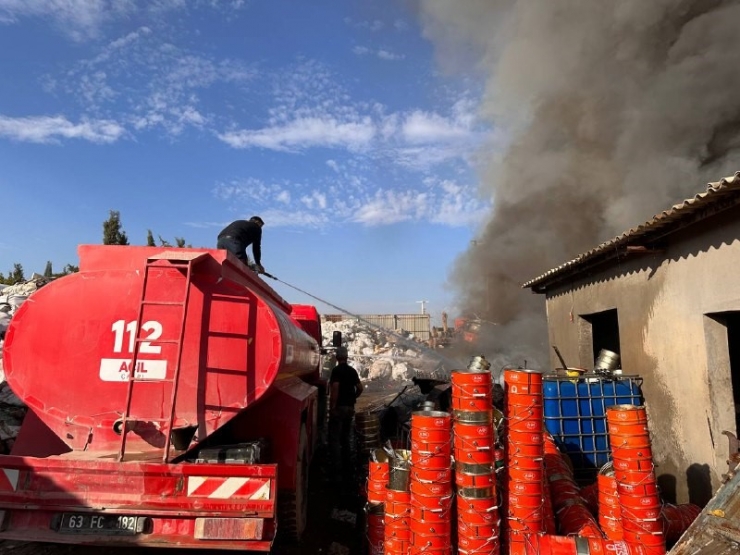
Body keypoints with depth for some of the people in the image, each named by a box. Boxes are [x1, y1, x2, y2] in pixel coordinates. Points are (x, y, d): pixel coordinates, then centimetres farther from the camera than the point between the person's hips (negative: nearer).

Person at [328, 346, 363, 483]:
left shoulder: (336, 370, -12)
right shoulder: (352, 371, 8)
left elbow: (335, 388, -22)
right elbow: (360, 388, 10)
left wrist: (332, 407, -18)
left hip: (339, 408, -7)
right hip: (350, 408, 7)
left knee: (335, 439, -2)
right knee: (346, 439, 15)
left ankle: (338, 470, -5)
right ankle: (348, 470, 18)